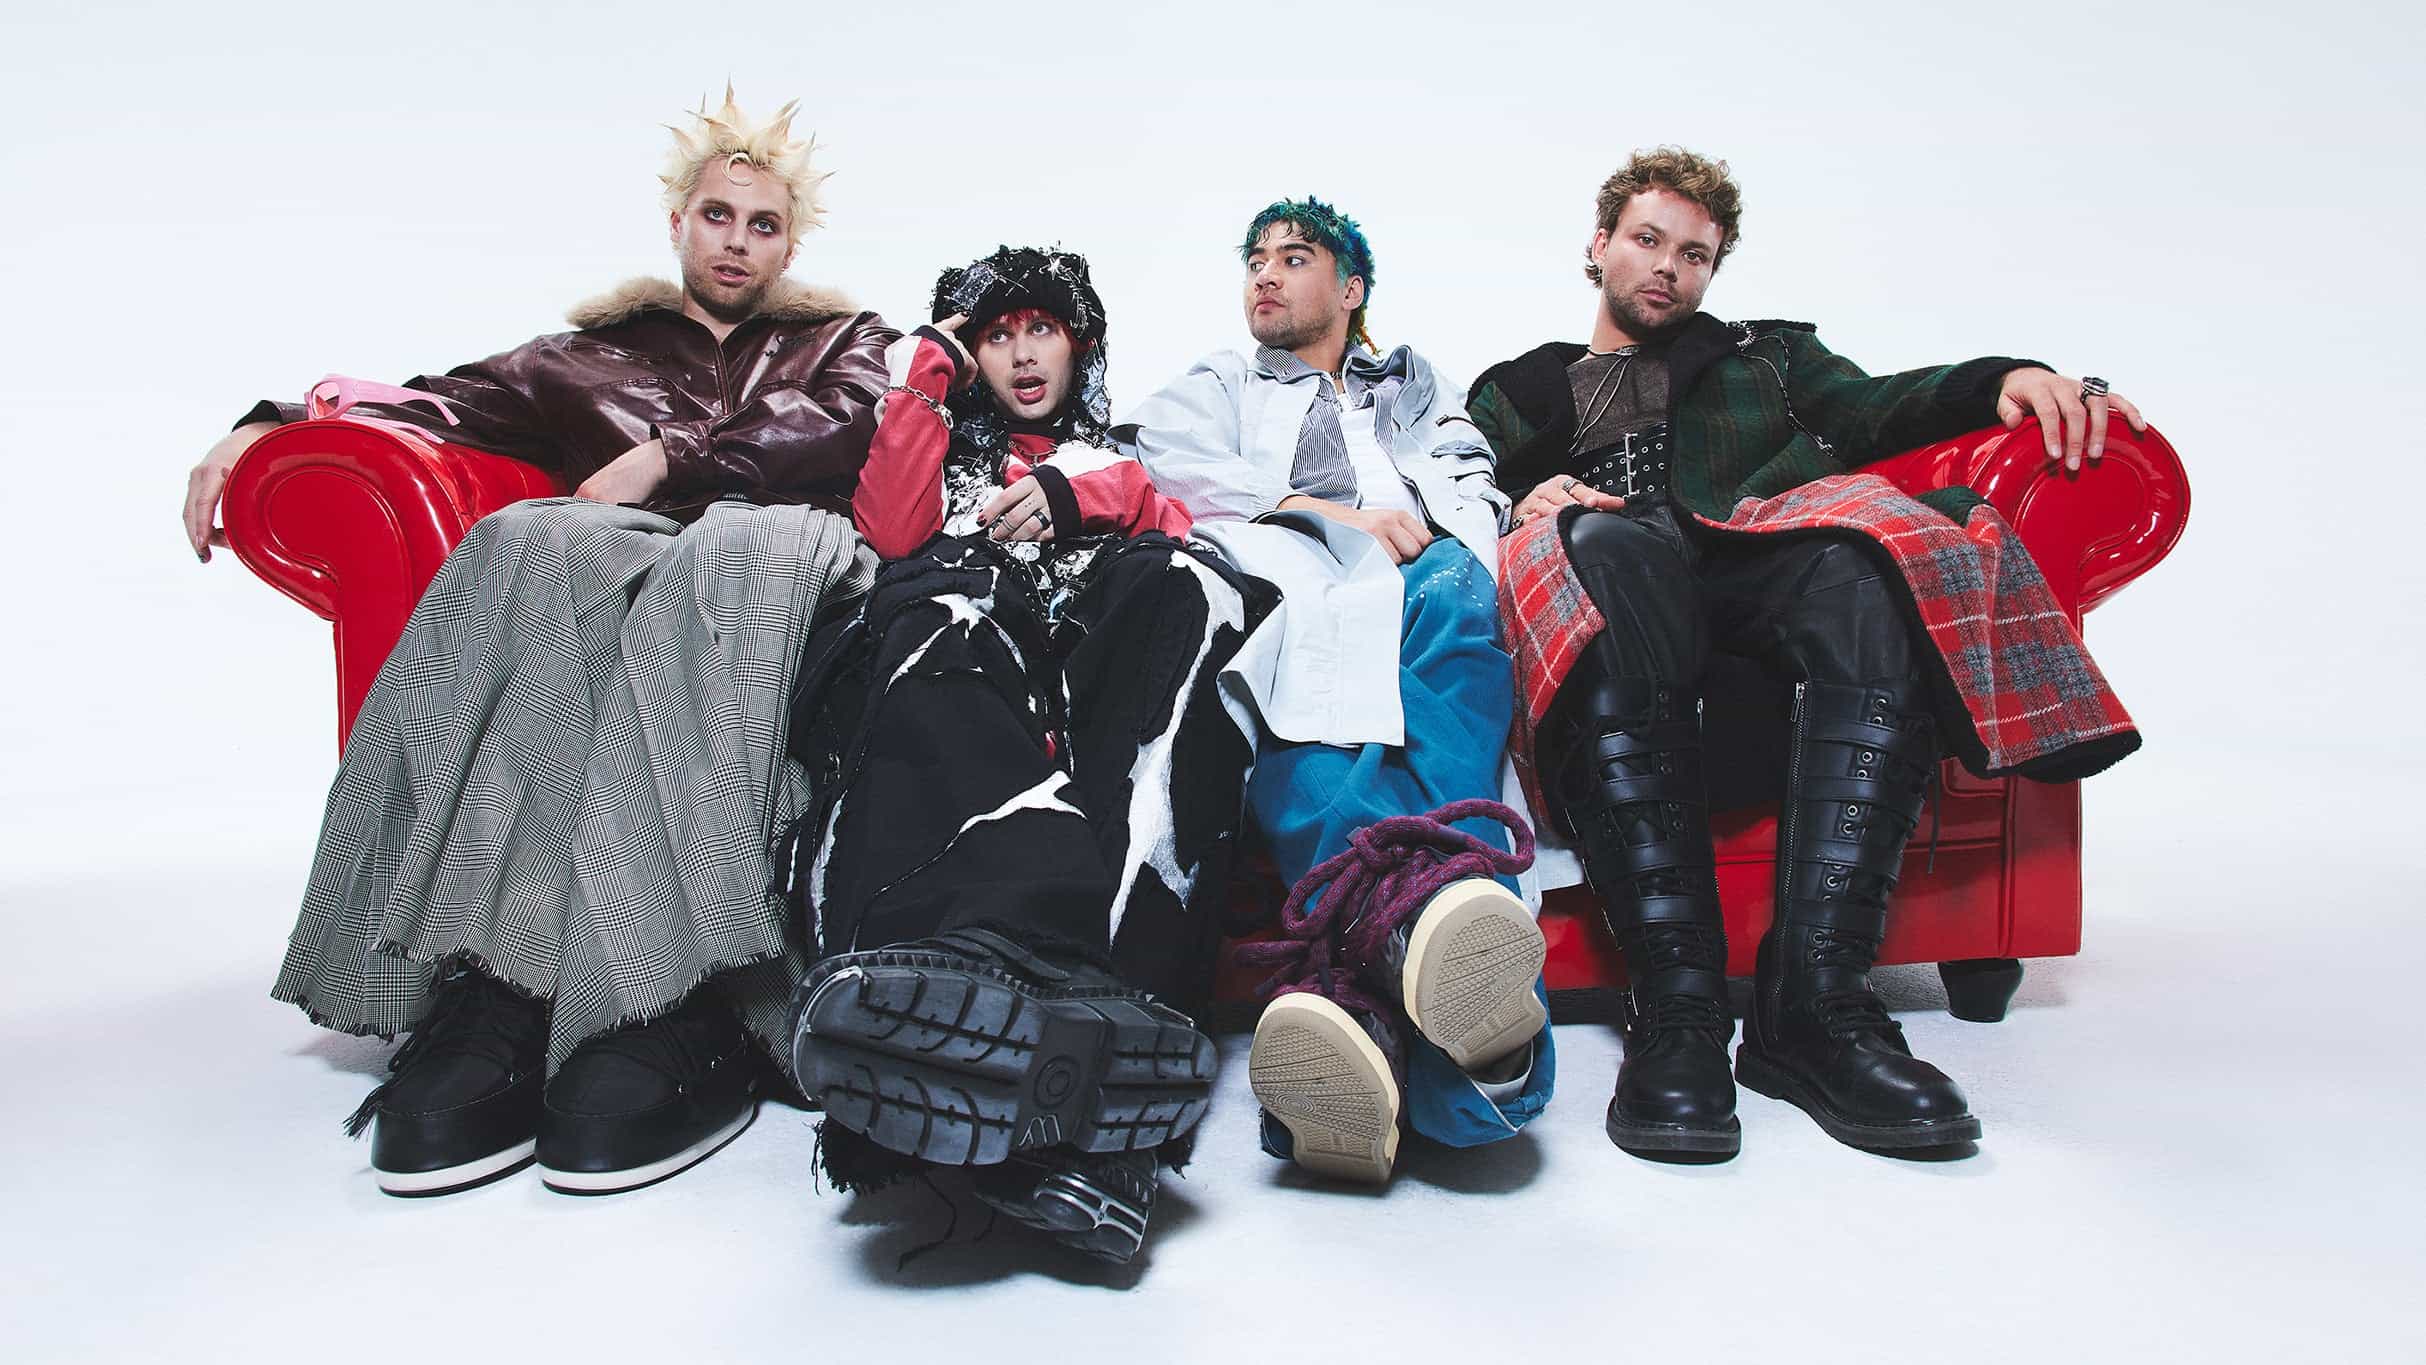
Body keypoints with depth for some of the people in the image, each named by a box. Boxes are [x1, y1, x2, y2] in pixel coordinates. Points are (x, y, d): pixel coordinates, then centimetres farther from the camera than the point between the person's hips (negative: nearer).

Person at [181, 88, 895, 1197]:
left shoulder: (843, 341, 31)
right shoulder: (601, 348, 34)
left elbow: (838, 433, 8)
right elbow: (462, 403, 19)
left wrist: (663, 460, -1)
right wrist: (273, 426, 3)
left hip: (777, 547, -1)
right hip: (625, 564, 2)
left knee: (744, 549, -39)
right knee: (537, 542, -35)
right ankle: (498, 975, -44)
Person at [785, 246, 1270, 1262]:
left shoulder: (1122, 451, 40)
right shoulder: (949, 442, 37)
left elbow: (1179, 533, 16)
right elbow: (893, 532, 13)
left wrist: (1083, 488, -2)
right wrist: (925, 375, 19)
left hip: (1104, 645, 1)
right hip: (965, 655, -1)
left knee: (1178, 593, -36)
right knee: (945, 623, -39)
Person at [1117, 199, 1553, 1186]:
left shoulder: (1415, 384, 40)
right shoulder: (1216, 388, 36)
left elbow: (1471, 484, 20)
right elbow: (1163, 470, 11)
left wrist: (1412, 519, -6)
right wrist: (1320, 511, -4)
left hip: (1417, 585, 1)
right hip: (1284, 599, -1)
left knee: (1451, 590, -38)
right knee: (1309, 661, -39)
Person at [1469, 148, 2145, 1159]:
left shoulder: (1767, 353, 37)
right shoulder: (1513, 393, 34)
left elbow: (1872, 410, 18)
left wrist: (2006, 379, -2)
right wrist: (1524, 509, -6)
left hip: (1759, 570, 2)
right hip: (1617, 604, -1)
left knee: (1870, 567, -35)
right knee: (1605, 546, -39)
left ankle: (1814, 1003, -42)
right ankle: (1676, 1003, -44)